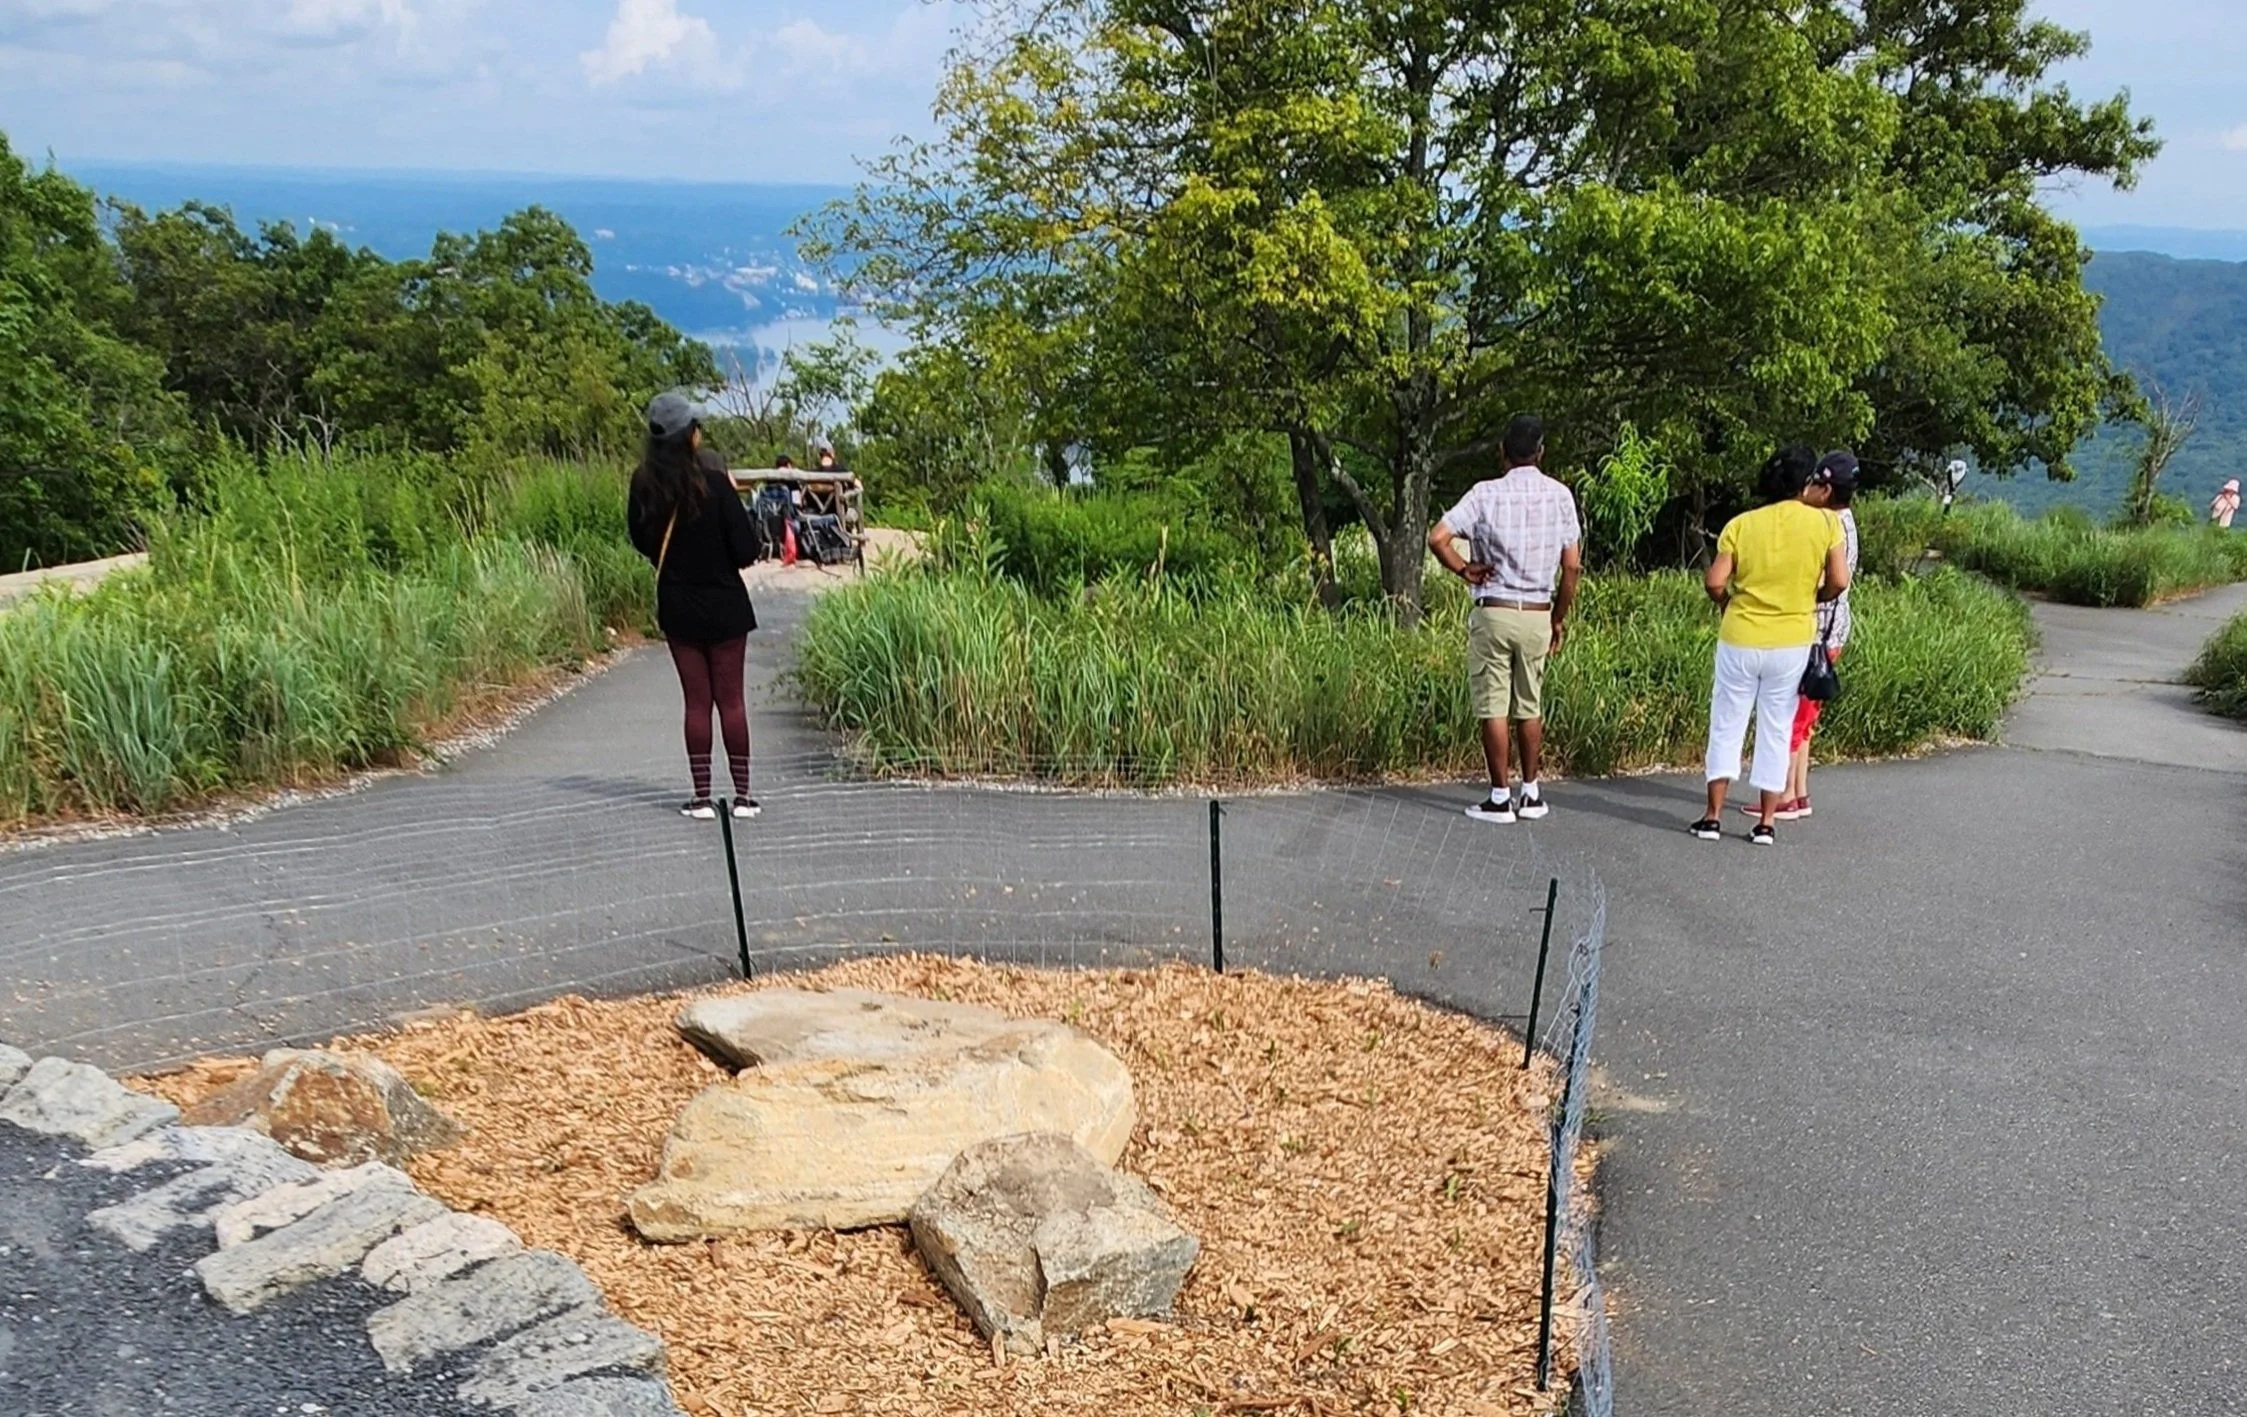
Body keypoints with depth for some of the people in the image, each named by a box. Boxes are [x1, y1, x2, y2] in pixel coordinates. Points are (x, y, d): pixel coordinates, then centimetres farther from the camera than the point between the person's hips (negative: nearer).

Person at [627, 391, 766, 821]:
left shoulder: (644, 483, -7)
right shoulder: (713, 480, -18)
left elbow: (641, 538, 7)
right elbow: (746, 549, -16)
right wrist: (759, 543, 4)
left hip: (677, 606, 3)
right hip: (724, 605, -3)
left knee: (696, 701, 9)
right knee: (731, 700, 6)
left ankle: (702, 797, 10)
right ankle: (742, 795, 11)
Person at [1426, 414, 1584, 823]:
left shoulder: (1486, 494, -7)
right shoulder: (1559, 495, 1)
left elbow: (1438, 538, -15)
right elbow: (1572, 566, 1)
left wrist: (1464, 570, 1)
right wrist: (1560, 618, 11)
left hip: (1494, 612, -3)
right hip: (1537, 615, 3)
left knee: (1494, 708, 3)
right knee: (1530, 706, 14)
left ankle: (1499, 798, 7)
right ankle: (1531, 794, 20)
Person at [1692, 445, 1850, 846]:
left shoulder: (1741, 524, -4)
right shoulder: (1825, 522, -5)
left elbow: (1714, 582, -10)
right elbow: (1838, 582, -9)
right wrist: (1809, 599, 11)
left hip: (1740, 640, 0)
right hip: (1792, 643, 0)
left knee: (1726, 727, 9)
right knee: (1777, 731, 10)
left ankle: (1713, 817, 9)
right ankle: (1766, 823, 13)